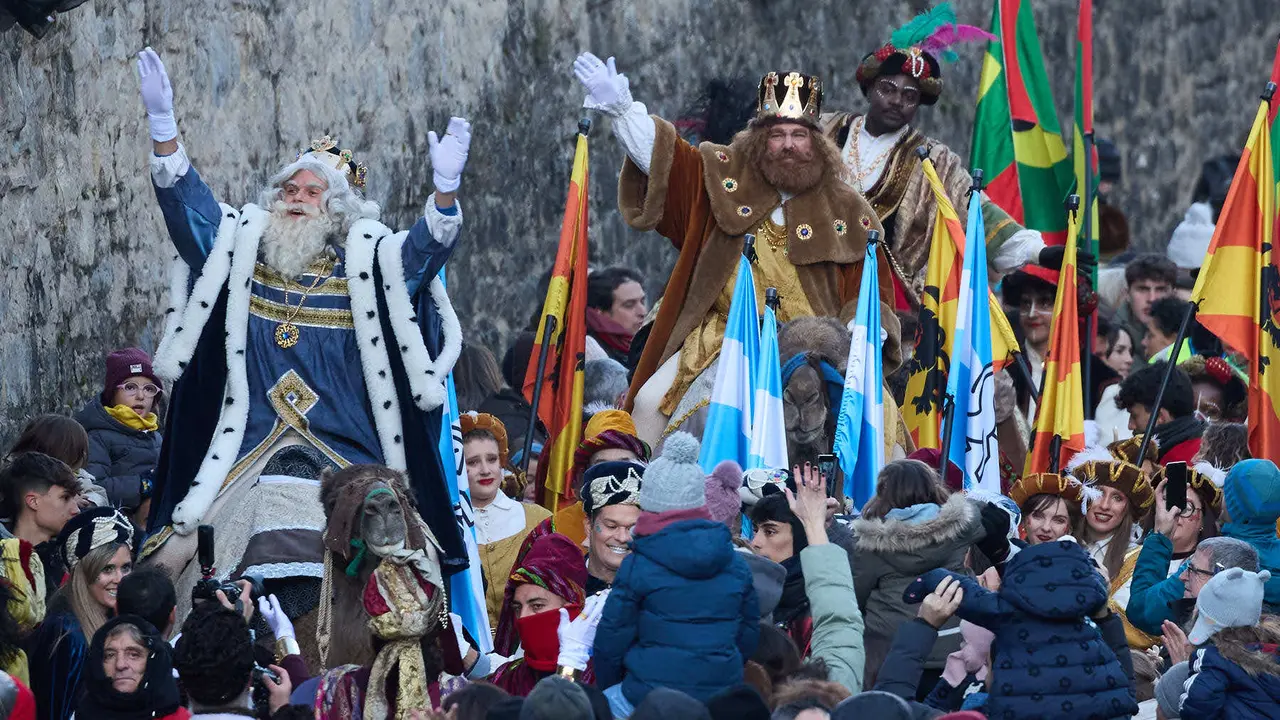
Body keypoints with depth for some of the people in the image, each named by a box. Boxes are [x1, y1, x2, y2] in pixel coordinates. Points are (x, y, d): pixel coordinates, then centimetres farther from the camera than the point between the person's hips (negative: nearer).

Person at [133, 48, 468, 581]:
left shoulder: (365, 263, 3)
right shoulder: (241, 248, 10)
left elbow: (427, 244, -11)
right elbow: (184, 200, 3)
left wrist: (445, 187, -31)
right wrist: (162, 122, -10)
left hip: (344, 458, -2)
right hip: (247, 454, 2)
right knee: (178, 554, -10)